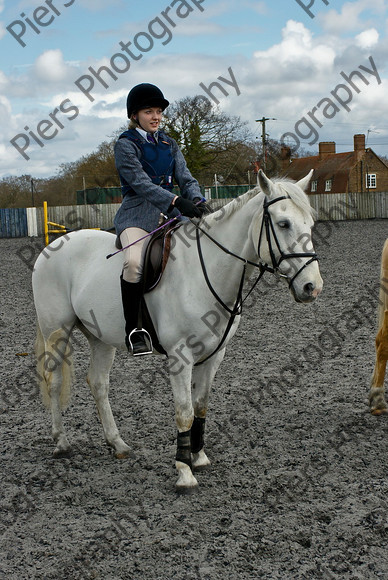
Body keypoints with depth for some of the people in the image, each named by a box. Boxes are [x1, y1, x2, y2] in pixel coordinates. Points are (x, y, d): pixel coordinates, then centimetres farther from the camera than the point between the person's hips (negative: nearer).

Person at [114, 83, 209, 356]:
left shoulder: (169, 144, 18)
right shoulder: (126, 144, -1)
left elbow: (186, 178, 8)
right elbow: (141, 183, -15)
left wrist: (197, 201, -15)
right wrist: (177, 201, -28)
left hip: (170, 214, 6)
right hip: (137, 215, -6)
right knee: (135, 261, -33)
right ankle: (133, 329, -21)